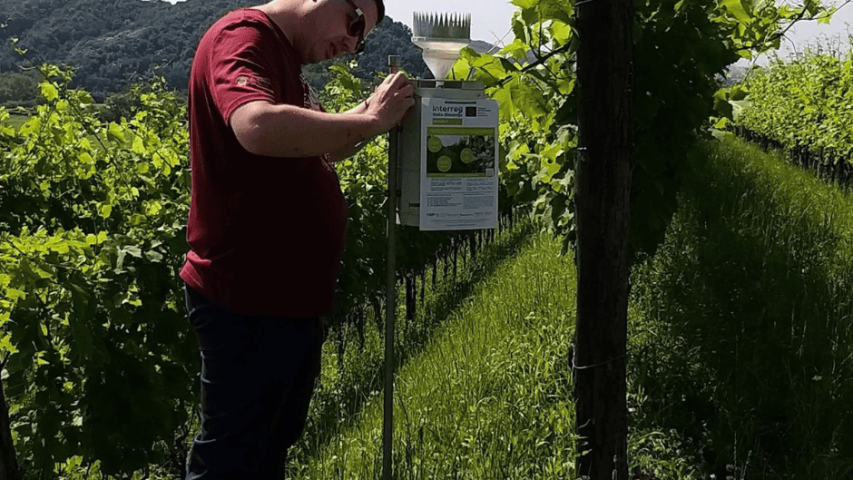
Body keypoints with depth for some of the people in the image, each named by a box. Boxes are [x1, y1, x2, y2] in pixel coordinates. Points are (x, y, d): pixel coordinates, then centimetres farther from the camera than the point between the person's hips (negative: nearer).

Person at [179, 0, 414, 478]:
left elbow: (313, 151, 22)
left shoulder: (284, 57, 14)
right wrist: (370, 119, -23)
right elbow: (258, 127, -35)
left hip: (291, 295, 10)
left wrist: (373, 112, 6)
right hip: (247, 302, -10)